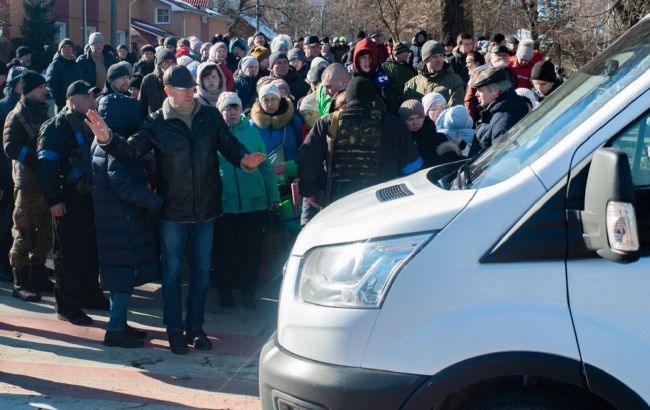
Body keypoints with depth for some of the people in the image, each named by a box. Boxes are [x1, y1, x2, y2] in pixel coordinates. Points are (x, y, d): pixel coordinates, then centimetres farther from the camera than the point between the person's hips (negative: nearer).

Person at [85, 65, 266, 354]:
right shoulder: (157, 123, -5)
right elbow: (131, 149, -13)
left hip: (205, 208, 2)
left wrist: (244, 159, -19)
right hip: (173, 210, -2)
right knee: (172, 270, 5)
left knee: (201, 270, 11)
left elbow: (229, 145, 2)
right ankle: (175, 329, 17)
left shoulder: (210, 116, 0)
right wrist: (107, 139, -33)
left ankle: (195, 327, 24)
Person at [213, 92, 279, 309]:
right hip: (222, 204, -1)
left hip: (254, 203, 1)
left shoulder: (252, 132, 6)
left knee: (251, 250, 5)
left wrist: (273, 196, 7)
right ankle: (225, 291, 21)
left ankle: (249, 291, 18)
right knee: (224, 250, 6)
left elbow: (265, 166, 10)